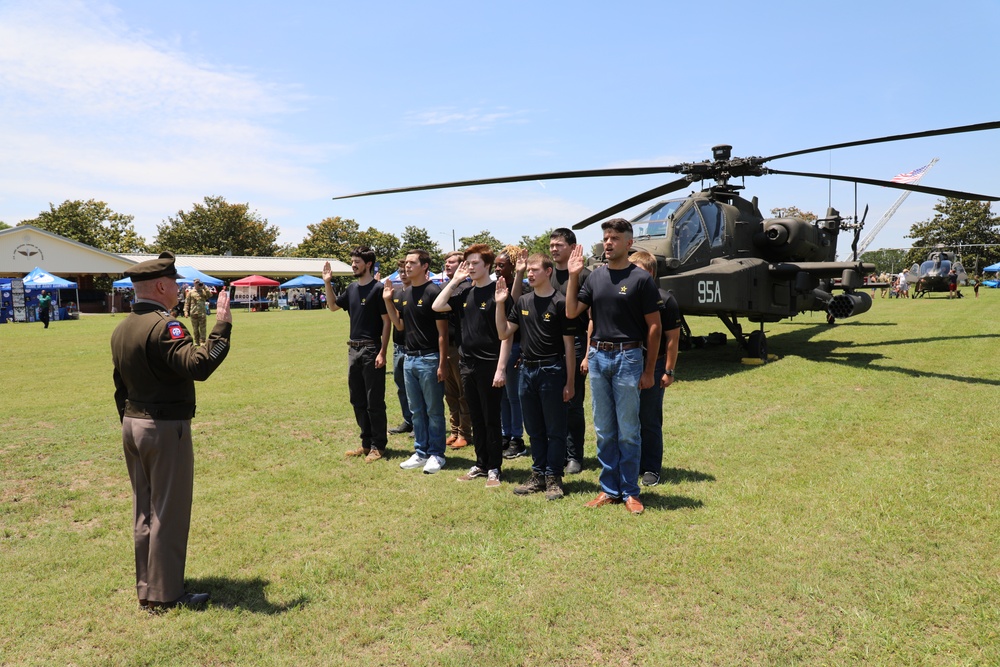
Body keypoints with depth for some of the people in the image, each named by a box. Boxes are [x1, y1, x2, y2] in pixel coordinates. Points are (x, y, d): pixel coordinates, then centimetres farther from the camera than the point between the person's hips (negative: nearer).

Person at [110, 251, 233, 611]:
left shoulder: (121, 329, 10)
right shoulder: (163, 326, -19)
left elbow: (120, 384, 16)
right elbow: (199, 365, -33)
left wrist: (129, 421, 22)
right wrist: (221, 326, -29)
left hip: (132, 425, 9)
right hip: (166, 430, -9)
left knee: (144, 510, 17)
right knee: (169, 512, 0)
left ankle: (146, 585, 27)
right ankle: (163, 595, 9)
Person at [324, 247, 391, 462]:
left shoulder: (377, 289, -10)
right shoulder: (352, 288, 11)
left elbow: (387, 322, -12)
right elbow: (333, 306, 25)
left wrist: (382, 353, -18)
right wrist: (327, 283, 12)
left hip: (371, 350, -8)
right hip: (353, 349, 8)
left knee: (374, 402, -1)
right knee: (357, 400, 13)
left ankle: (378, 446, 9)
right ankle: (366, 443, 23)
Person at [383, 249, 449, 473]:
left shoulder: (433, 292, -12)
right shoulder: (406, 294, 12)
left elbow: (442, 331, -13)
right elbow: (400, 325, 15)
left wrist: (442, 364, -17)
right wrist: (388, 301, 5)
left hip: (429, 358, -8)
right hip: (410, 358, 8)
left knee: (434, 410, 3)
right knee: (416, 410, 13)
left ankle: (436, 454, 13)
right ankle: (421, 452, 23)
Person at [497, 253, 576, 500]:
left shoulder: (560, 303, -8)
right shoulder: (523, 302, 9)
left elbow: (569, 345, -8)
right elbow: (504, 333, 10)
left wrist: (570, 382, -10)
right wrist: (500, 304, -1)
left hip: (552, 371, -6)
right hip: (528, 370, 6)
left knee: (555, 430, 3)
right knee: (534, 430, 14)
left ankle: (554, 478, 12)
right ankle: (538, 475, 24)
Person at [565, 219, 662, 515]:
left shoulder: (641, 279, -6)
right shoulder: (596, 276, 8)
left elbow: (654, 326, -5)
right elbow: (572, 312, 4)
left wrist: (649, 370, -7)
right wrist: (573, 276, -5)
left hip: (628, 357, -5)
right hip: (598, 357, 5)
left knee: (628, 432, 3)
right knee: (603, 431, 11)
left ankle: (630, 491, 16)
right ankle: (609, 489, 22)